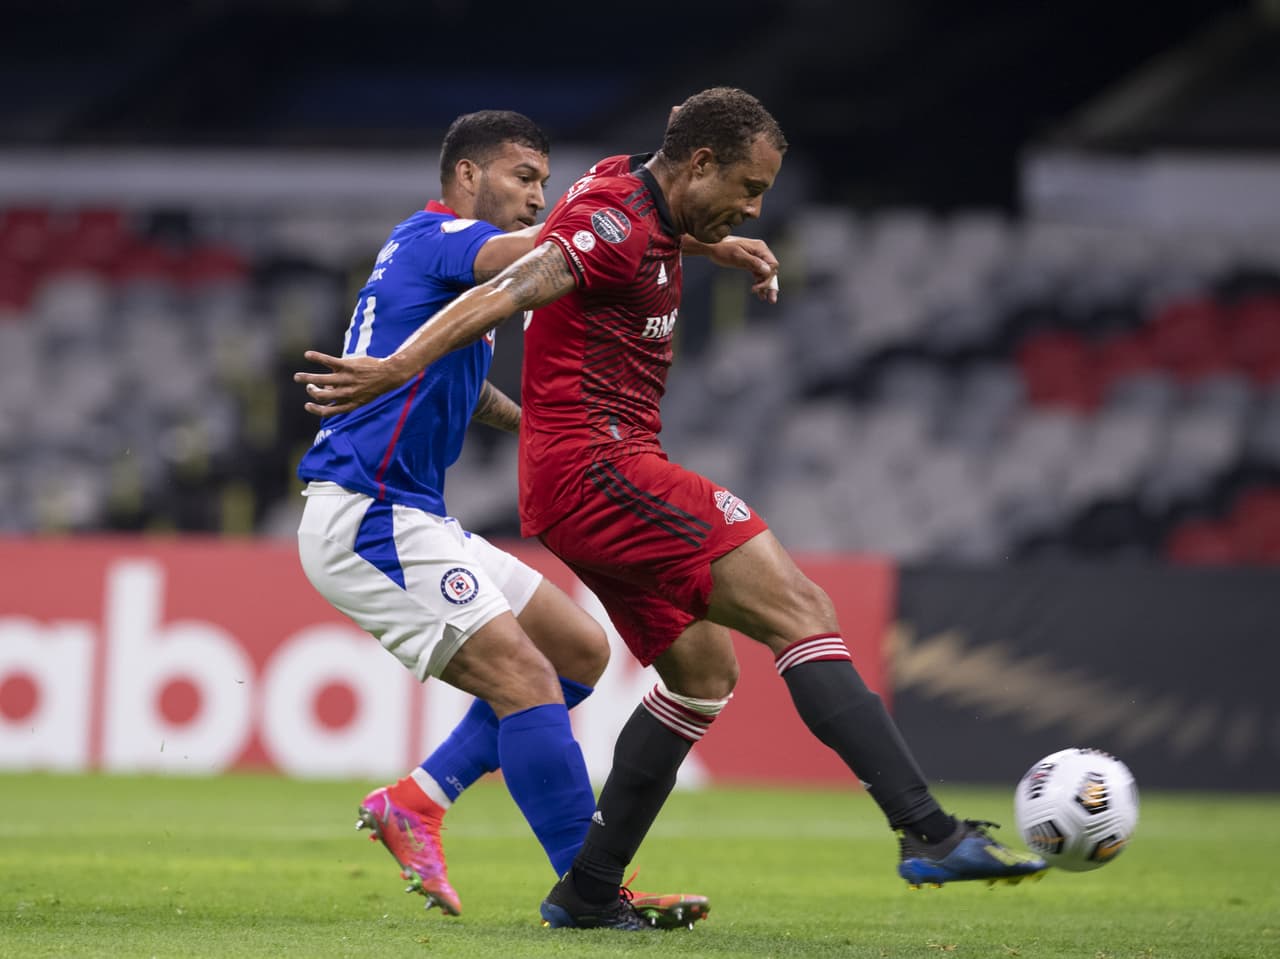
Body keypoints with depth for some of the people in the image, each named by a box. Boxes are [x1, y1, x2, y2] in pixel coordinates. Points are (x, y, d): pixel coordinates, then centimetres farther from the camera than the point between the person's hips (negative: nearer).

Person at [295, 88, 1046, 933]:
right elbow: (510, 292, -28)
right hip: (599, 471, -11)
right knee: (802, 610, -16)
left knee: (705, 673, 15)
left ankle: (587, 893, 15)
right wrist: (400, 367, -40)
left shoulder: (634, 203, 17)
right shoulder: (620, 225, -14)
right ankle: (928, 832, -24)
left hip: (588, 478, 11)